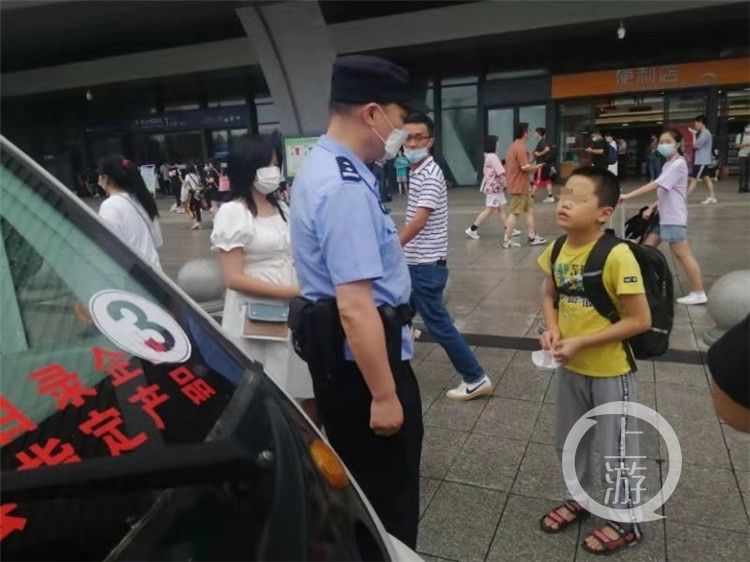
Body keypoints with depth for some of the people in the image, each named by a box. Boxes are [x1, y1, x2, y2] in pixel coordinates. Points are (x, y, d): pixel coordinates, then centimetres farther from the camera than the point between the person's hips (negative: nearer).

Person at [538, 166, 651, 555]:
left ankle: (625, 520, 37)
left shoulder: (617, 256, -25)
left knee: (614, 448, 13)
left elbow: (640, 320, -21)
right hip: (570, 367, 6)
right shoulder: (557, 250, -5)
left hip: (610, 370, -6)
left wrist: (582, 342, -23)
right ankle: (580, 497, 48)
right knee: (569, 440, 23)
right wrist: (552, 330, -9)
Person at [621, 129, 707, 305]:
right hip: (663, 216, 10)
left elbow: (655, 185, -24)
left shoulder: (678, 164, -15)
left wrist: (627, 196, -27)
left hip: (674, 218, -10)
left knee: (682, 254, -4)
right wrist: (652, 208, 3)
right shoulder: (668, 165, 15)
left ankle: (699, 293, 6)